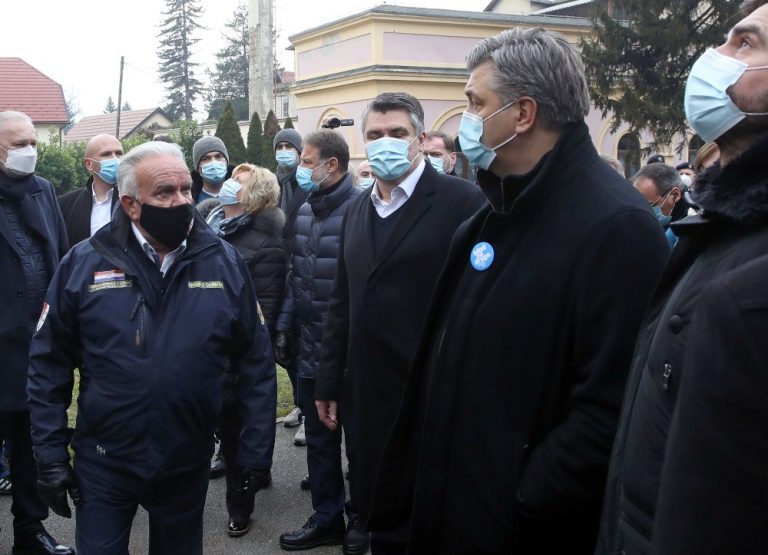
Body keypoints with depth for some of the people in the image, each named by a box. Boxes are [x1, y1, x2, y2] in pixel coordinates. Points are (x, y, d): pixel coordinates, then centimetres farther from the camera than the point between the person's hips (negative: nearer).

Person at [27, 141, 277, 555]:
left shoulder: (224, 264, -5)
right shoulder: (84, 263, -7)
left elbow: (256, 364, 0)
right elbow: (48, 365, -2)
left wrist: (256, 451, -1)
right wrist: (50, 456, -5)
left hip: (188, 465, 1)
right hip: (103, 464, -1)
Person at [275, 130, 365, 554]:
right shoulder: (305, 212, 9)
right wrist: (282, 327, 11)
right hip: (311, 348, 7)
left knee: (357, 438, 11)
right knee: (318, 438, 16)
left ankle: (362, 519, 30)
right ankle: (327, 518, 32)